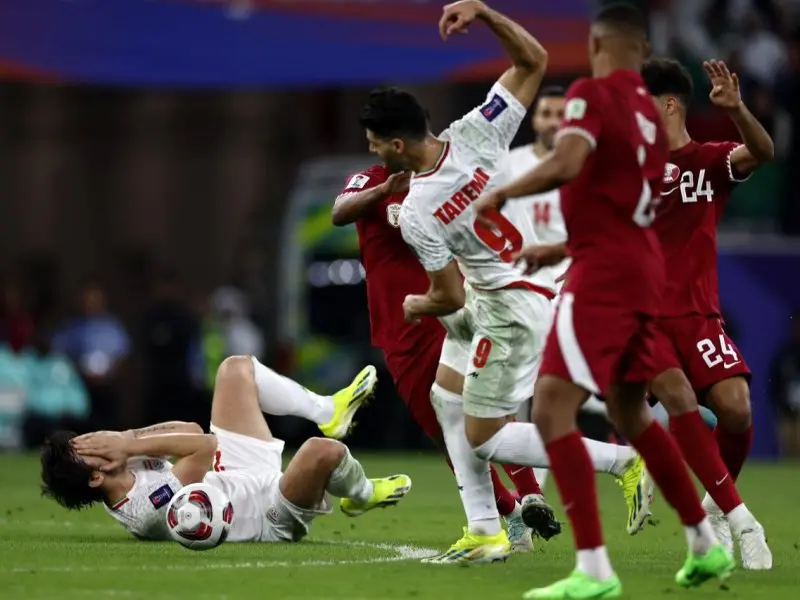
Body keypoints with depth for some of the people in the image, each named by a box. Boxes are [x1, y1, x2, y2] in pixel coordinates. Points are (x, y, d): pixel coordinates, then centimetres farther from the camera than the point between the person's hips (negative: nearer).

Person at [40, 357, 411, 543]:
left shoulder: (129, 476, -8)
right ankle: (361, 496, 0)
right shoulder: (149, 506, -37)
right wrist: (130, 446, -38)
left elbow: (188, 430, -10)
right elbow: (205, 445, -41)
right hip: (274, 517, -9)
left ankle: (328, 413, 19)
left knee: (236, 368, 11)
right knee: (321, 451, -39)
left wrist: (124, 438, -25)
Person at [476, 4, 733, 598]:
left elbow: (567, 164, -25)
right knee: (630, 411, 23)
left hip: (603, 274, -8)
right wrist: (558, 249, 31)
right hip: (644, 268, 8)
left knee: (553, 408, -11)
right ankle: (707, 547, 29)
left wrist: (502, 193, -11)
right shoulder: (651, 115, 16)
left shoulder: (592, 94, -8)